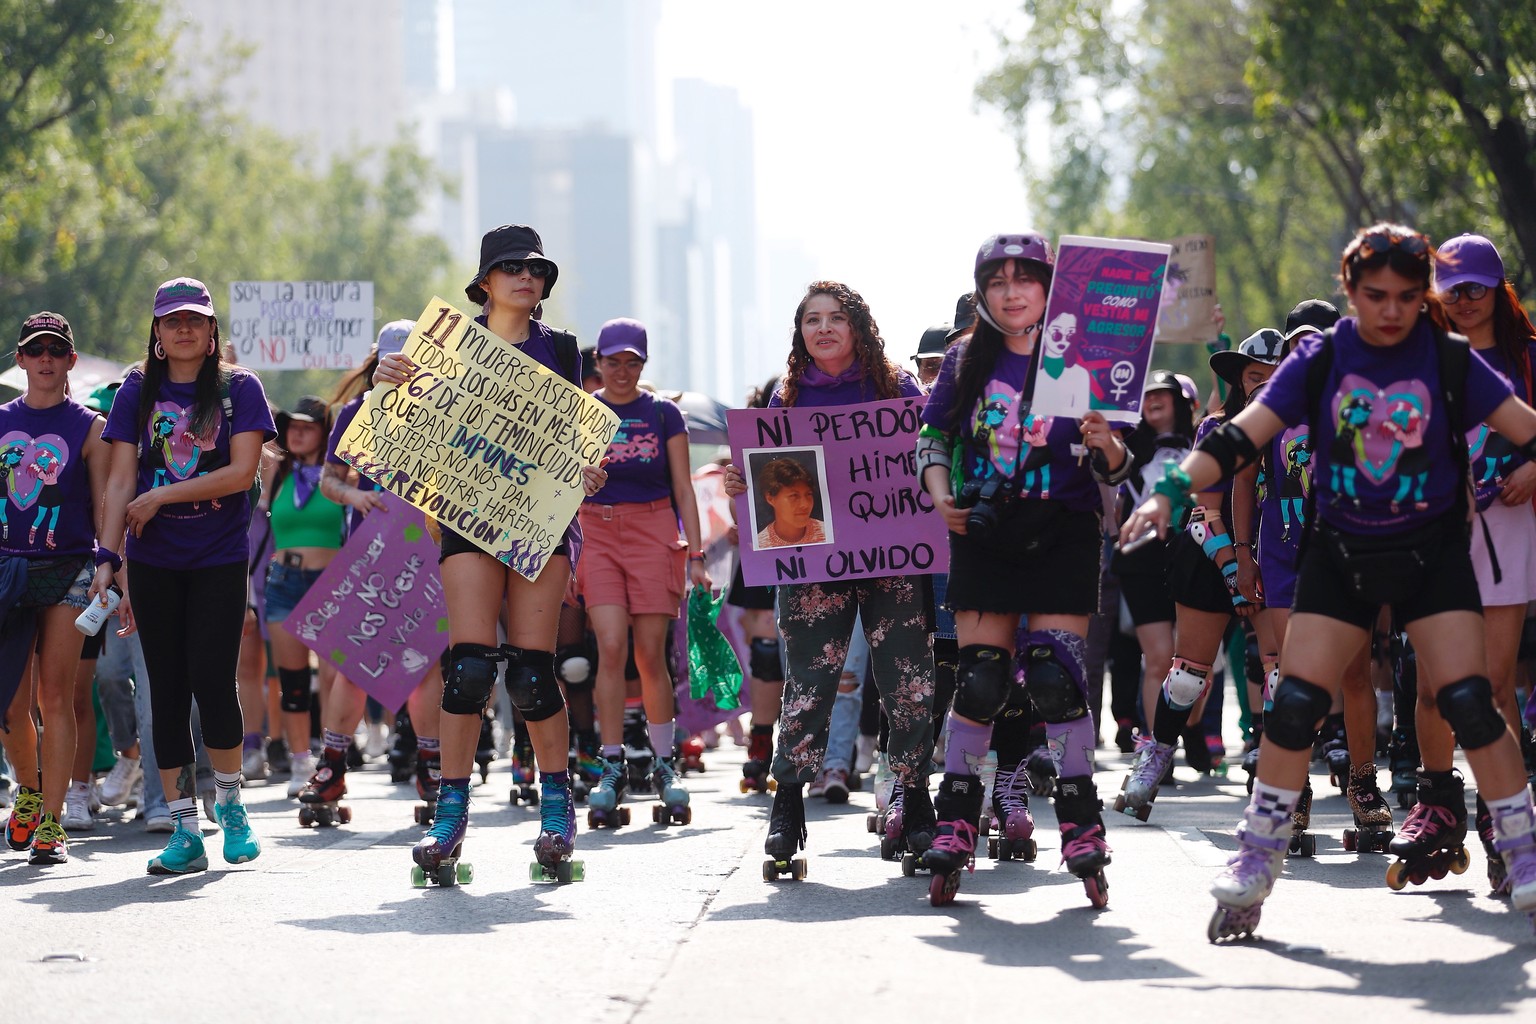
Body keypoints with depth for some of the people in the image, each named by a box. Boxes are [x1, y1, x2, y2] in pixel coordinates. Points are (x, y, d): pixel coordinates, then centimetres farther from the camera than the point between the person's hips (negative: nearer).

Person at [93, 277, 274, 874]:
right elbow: (122, 480, 3)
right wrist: (108, 556, -8)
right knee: (167, 689, 1)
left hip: (220, 560, -2)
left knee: (211, 683, -10)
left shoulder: (238, 388, 1)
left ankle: (229, 803, 14)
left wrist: (161, 496, -10)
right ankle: (185, 830, 5)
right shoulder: (138, 392, 8)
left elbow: (241, 472, -9)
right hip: (154, 562, 2)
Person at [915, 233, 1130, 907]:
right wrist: (940, 494, -4)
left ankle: (1081, 828, -3)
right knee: (980, 680, -1)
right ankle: (955, 825, 8)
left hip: (1062, 536, -2)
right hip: (984, 535, 2)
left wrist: (1105, 446, -22)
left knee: (1054, 678, -10)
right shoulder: (966, 361, 7)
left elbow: (1115, 469, 0)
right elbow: (932, 435, 13)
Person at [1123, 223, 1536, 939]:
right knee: (1294, 703, -6)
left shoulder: (1451, 363, -6)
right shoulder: (1320, 361, -4)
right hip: (1340, 554, 1)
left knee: (1469, 702, -12)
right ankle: (1257, 861, 6)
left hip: (1432, 555, -1)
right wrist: (1172, 490, -20)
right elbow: (1241, 436, -9)